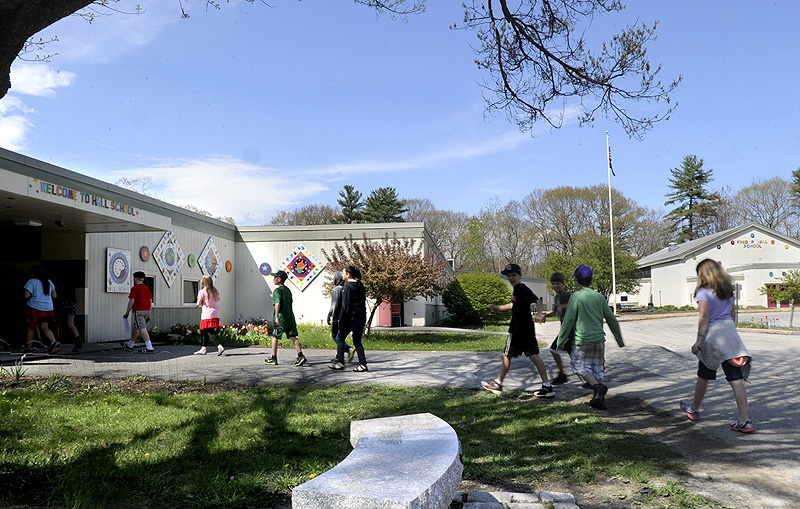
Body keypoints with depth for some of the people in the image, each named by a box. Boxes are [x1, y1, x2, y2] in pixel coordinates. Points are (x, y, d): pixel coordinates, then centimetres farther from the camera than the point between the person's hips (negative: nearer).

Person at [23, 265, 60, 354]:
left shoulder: (31, 282, -7)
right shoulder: (49, 282, 10)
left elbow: (26, 295, -16)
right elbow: (54, 296, 12)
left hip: (34, 308, -4)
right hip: (48, 308, 4)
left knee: (31, 328, 11)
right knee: (44, 327, 6)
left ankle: (29, 347, 20)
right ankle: (54, 342, -18)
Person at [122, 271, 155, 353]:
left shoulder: (134, 288, -9)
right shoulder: (146, 288, 12)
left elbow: (132, 302, -12)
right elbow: (150, 301, 13)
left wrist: (127, 313, -3)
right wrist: (148, 314, 19)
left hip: (138, 311, -8)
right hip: (146, 310, 8)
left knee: (142, 329, -10)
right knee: (135, 327, 22)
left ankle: (150, 348, -17)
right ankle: (130, 345, 36)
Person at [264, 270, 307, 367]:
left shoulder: (277, 291, -9)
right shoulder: (288, 290, 15)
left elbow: (277, 304, -24)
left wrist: (276, 316, -36)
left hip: (280, 318, -6)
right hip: (290, 317, 6)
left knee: (275, 337, 9)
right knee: (293, 337, 0)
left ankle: (274, 358, 17)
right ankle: (300, 355, -14)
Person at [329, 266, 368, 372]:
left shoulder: (347, 286, -11)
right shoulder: (361, 286, 14)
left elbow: (345, 306, -15)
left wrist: (342, 322, -13)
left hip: (352, 317, -8)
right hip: (362, 317, 8)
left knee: (340, 338, 6)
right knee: (357, 341, 11)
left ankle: (340, 362, 5)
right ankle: (363, 364, 5)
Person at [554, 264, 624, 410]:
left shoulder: (575, 297, -9)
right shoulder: (599, 297, 7)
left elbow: (568, 320, -12)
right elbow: (611, 319, 11)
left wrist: (561, 341, -4)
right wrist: (619, 339, 22)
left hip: (582, 340, -5)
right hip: (599, 339, 5)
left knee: (580, 366, 7)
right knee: (598, 368, 12)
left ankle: (598, 386, -16)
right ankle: (600, 399, 11)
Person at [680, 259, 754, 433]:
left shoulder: (703, 291, -8)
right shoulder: (728, 290, 12)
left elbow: (704, 316, -16)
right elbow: (732, 313, 16)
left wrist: (699, 340, -18)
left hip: (712, 334, -5)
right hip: (730, 332, 5)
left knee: (704, 376, 11)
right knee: (736, 377, 0)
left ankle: (694, 409, 31)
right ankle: (745, 420, -6)